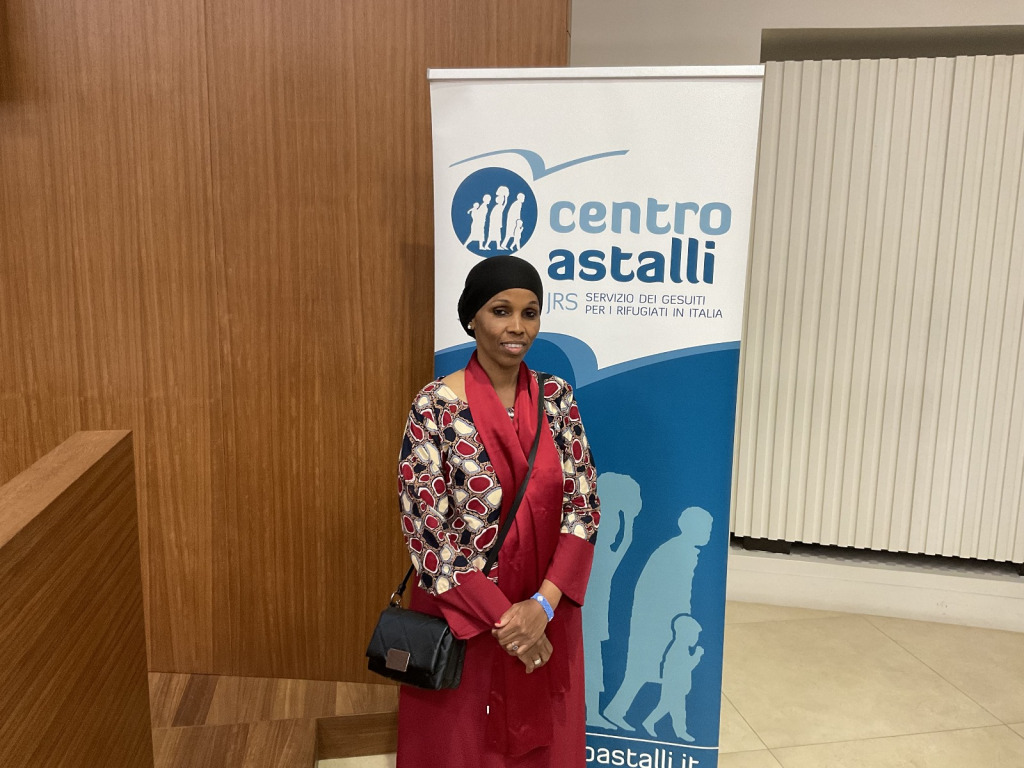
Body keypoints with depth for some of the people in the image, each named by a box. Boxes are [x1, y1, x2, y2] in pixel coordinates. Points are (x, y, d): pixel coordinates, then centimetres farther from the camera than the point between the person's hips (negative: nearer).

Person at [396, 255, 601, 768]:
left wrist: (542, 604, -15)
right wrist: (501, 617, -16)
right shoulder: (435, 408, -14)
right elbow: (425, 530, -15)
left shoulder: (556, 398, -2)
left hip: (546, 616, 3)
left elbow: (583, 507, -3)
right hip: (461, 619, -3)